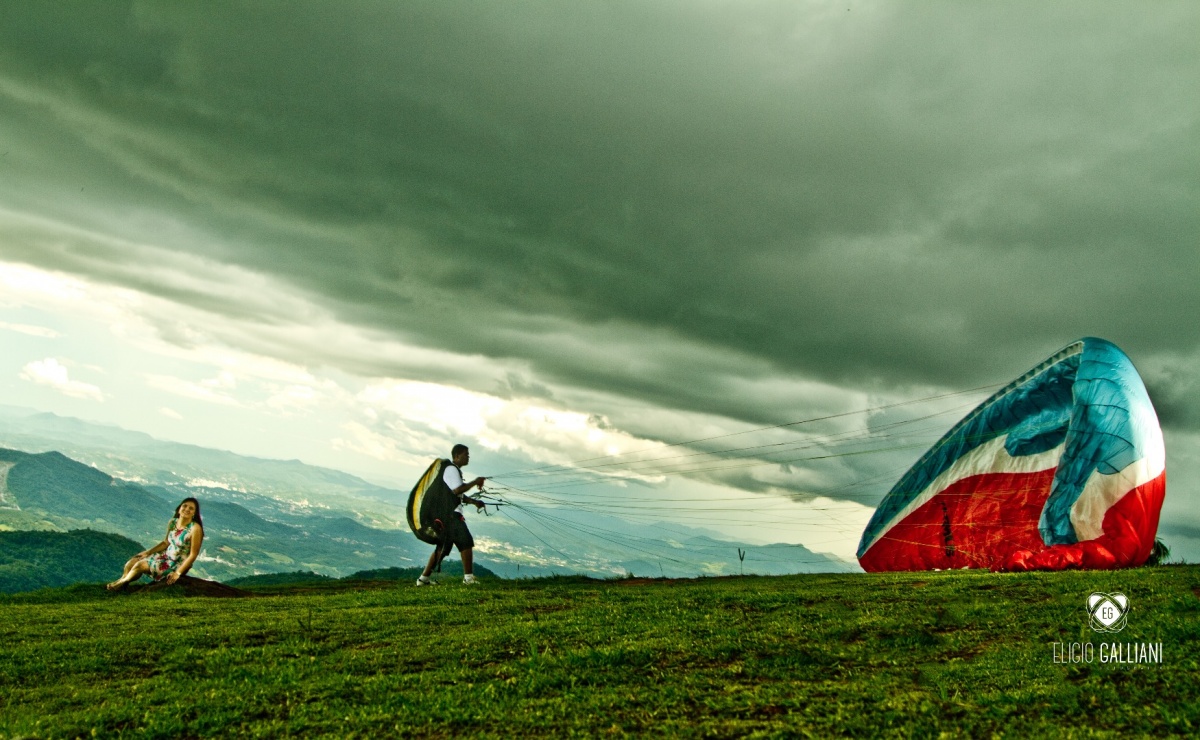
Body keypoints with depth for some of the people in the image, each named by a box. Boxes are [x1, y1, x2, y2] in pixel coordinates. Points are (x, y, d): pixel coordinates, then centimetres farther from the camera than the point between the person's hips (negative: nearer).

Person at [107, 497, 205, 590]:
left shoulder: (195, 528, -23)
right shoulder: (173, 522, -2)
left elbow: (193, 554, -20)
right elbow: (166, 542, 13)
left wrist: (178, 573, -23)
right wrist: (148, 552, 3)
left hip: (178, 564, -7)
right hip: (166, 556, 7)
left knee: (140, 565, -15)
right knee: (131, 563, -3)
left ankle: (122, 583, 15)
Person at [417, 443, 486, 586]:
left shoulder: (455, 470, 23)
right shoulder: (452, 469, -9)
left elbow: (459, 495, 26)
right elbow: (457, 490, -22)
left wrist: (474, 501, 13)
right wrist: (475, 482, -14)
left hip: (445, 514, 10)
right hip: (451, 514, -10)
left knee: (442, 547, 12)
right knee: (466, 542, -10)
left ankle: (424, 578, 14)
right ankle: (468, 577, -9)